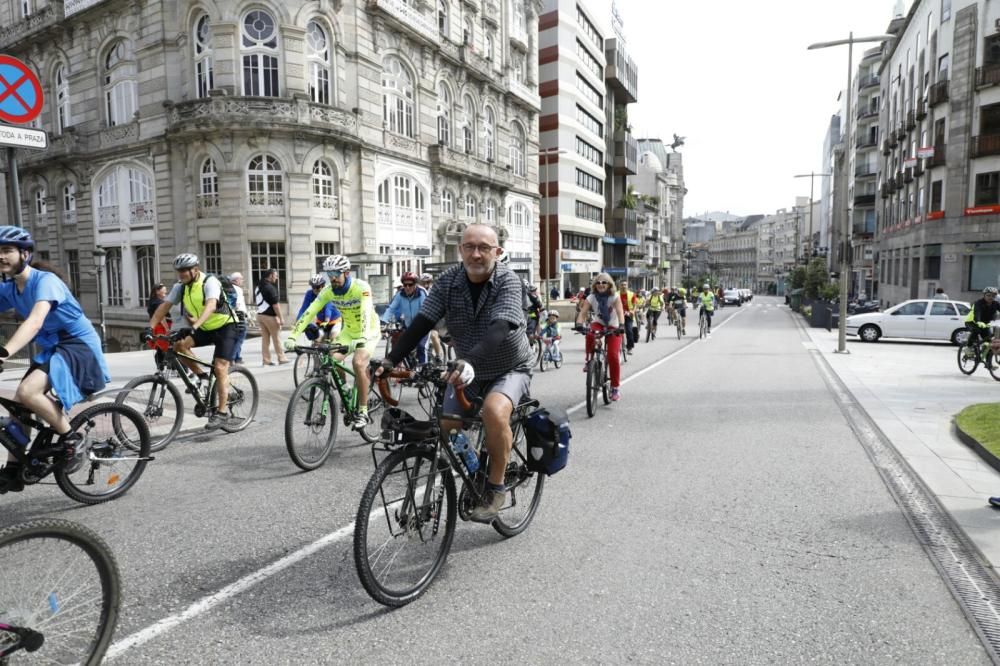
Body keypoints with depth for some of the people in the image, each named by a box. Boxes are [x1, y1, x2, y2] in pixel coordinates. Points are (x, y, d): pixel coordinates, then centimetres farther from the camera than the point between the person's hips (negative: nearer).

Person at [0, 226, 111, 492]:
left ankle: (71, 440, -9)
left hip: (79, 346, -9)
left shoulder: (45, 281, -19)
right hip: (51, 348, 9)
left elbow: (34, 322, -35)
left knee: (27, 392, -28)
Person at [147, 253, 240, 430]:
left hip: (225, 326, -7)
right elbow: (165, 306, -7)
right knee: (178, 344, -17)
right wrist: (150, 327, -20)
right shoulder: (181, 286, -1)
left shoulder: (209, 282, -20)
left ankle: (221, 412, -10)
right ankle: (202, 376, 1)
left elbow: (210, 306, -36)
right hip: (204, 329, 7)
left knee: (220, 368, -15)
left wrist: (195, 326, -50)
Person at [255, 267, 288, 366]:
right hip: (270, 316, -8)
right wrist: (280, 318, -17)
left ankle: (266, 359, 9)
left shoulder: (258, 287, 13)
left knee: (265, 338, 9)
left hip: (260, 315, 8)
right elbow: (275, 304, -19)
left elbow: (257, 302, 17)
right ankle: (281, 358, 6)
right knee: (276, 337, 1)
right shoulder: (270, 287, -15)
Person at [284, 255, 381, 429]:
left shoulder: (361, 287, -27)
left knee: (358, 363, -27)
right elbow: (309, 312, -19)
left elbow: (366, 314, -41)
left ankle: (363, 412, -14)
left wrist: (361, 340, -56)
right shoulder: (328, 291, -13)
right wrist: (293, 336, -30)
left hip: (369, 332, -5)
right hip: (348, 331, 5)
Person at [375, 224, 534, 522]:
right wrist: (391, 359, -30)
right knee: (444, 429, -5)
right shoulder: (449, 280, -10)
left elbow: (499, 328, -38)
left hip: (510, 369, -4)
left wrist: (470, 360, -54)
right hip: (468, 370, 5)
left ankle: (496, 488, -11)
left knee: (494, 411, -33)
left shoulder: (508, 281, -22)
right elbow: (422, 322, -17)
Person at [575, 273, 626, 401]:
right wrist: (579, 324, -41)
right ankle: (589, 360, -12)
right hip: (598, 323, 1)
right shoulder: (591, 298, -10)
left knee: (613, 356, -14)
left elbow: (620, 312, -29)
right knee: (590, 335, -37)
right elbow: (582, 313, -21)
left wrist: (621, 325, -48)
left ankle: (615, 388, -2)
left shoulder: (614, 297, -15)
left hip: (613, 327, -1)